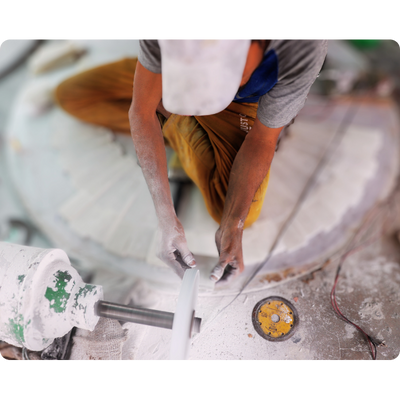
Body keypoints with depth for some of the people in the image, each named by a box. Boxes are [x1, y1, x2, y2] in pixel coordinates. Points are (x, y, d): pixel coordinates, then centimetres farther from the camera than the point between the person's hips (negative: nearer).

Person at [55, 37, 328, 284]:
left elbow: (263, 141, -26)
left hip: (244, 104, 0)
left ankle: (177, 126, 4)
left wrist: (232, 229, -32)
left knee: (243, 214, -21)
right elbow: (141, 112, -29)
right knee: (69, 96, -3)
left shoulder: (305, 50, -40)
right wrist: (167, 219, -36)